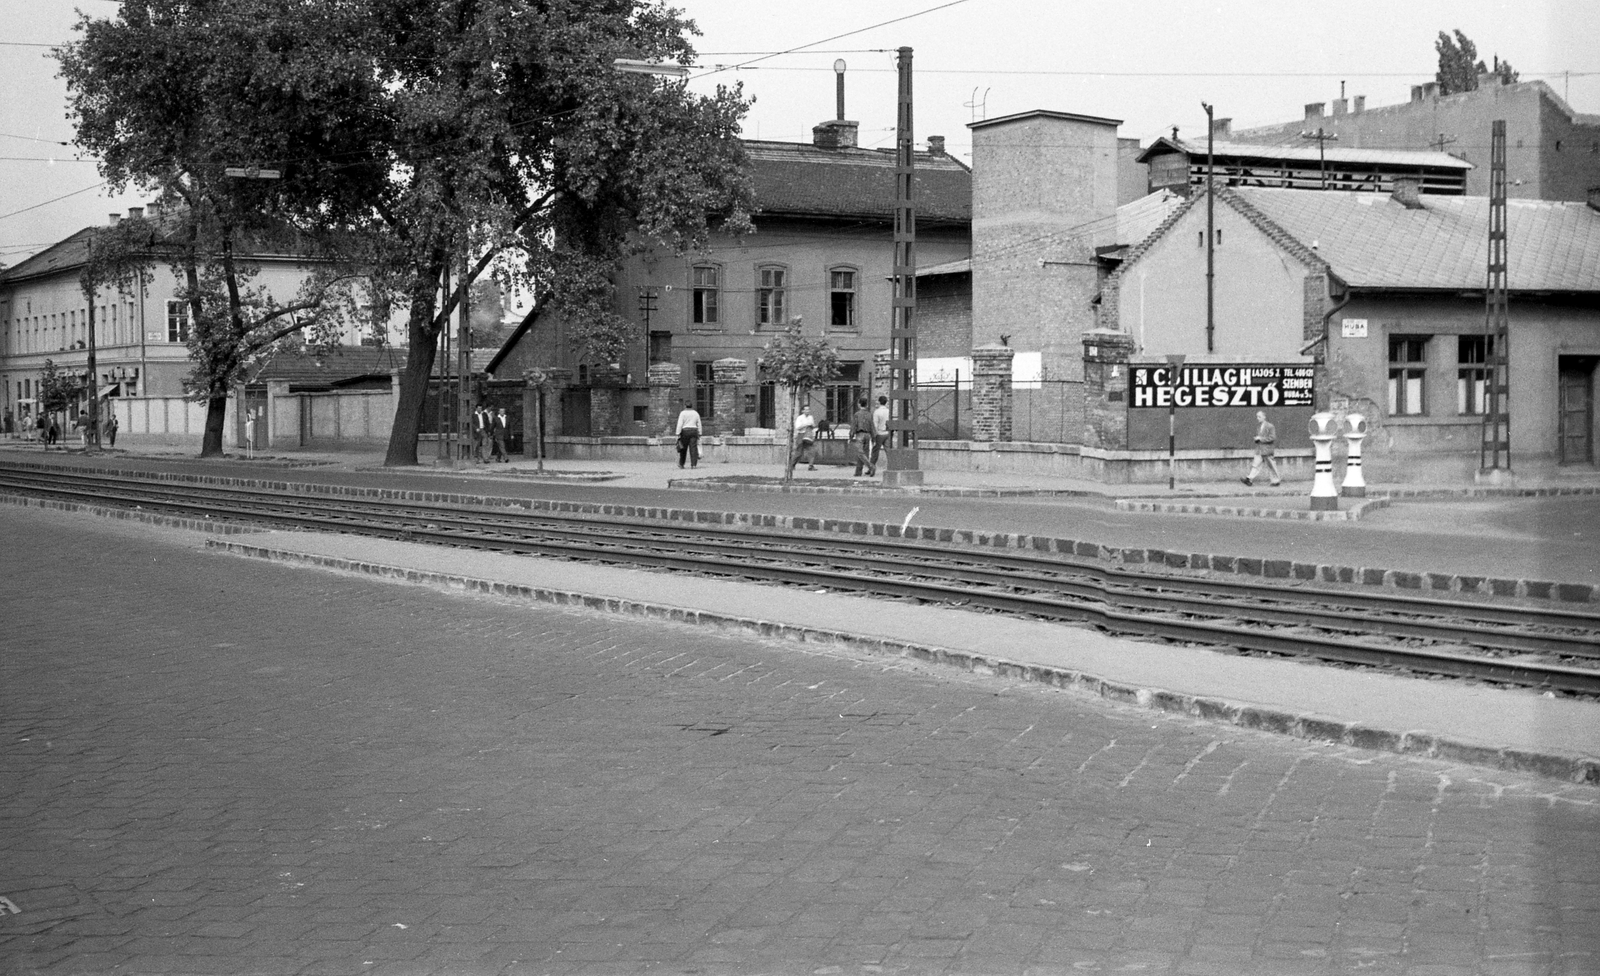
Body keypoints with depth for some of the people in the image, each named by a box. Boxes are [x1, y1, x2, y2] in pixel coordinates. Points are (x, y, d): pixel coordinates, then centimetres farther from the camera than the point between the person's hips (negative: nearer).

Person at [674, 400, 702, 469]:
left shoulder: (683, 413, -3)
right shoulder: (696, 413, 10)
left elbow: (680, 424, -10)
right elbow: (699, 425, 10)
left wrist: (678, 434, -9)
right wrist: (699, 434, 15)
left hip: (685, 431, -3)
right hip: (694, 431, 3)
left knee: (683, 448, 9)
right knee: (693, 448, -3)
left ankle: (681, 464, 19)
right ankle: (694, 464, -12)